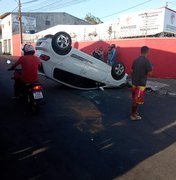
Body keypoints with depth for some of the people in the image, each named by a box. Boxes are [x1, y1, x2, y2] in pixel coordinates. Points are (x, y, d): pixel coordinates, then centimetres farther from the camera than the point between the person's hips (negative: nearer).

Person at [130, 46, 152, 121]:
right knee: (137, 100, 1)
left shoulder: (136, 60, 5)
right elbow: (150, 72, -16)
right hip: (141, 83, -7)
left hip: (134, 82, 7)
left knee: (135, 99, 20)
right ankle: (133, 115, 9)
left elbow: (132, 70, 11)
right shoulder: (146, 61, -16)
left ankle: (134, 111, 33)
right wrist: (151, 68, 3)